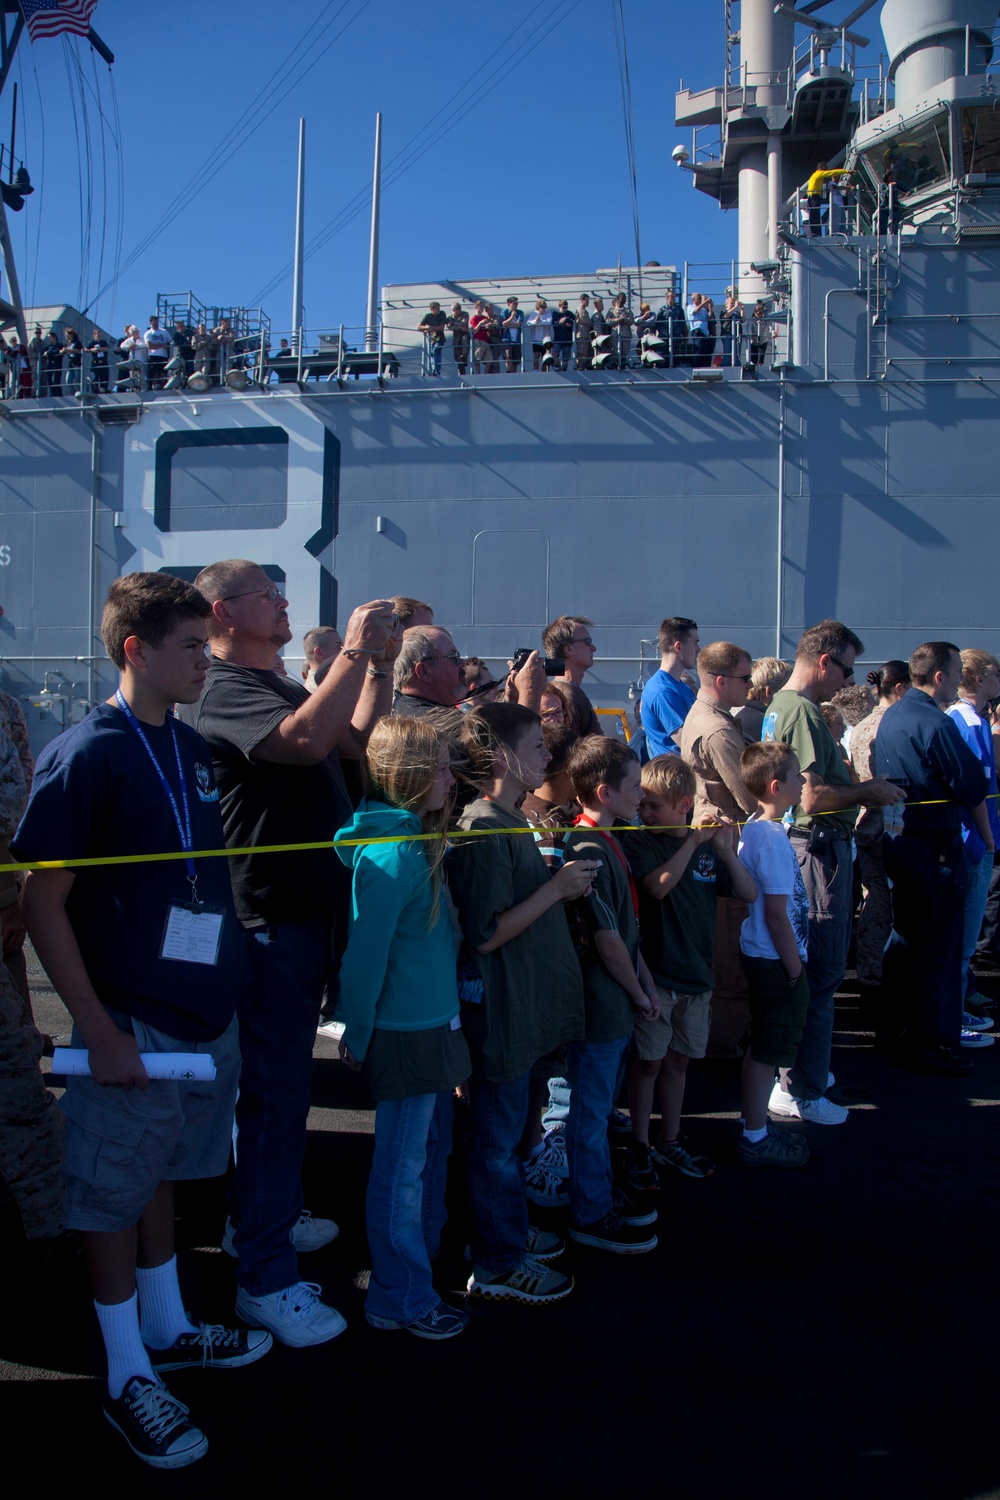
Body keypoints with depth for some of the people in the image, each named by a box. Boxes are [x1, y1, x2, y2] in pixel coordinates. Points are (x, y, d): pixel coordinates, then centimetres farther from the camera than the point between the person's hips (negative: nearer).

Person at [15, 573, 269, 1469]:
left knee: (164, 1171, 22)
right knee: (114, 1194, 9)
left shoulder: (195, 749, 6)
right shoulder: (85, 756, -15)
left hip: (205, 1012, 7)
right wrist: (99, 1030, -18)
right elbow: (43, 903, -16)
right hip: (134, 1024, -7)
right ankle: (128, 1378, 25)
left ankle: (168, 1329, 40)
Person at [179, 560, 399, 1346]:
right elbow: (304, 740, -33)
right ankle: (266, 1278, 5)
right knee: (275, 1090, -4)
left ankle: (265, 1215, 37)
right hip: (270, 914, -10)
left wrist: (380, 665, 2)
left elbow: (358, 743, 13)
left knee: (283, 1079, 21)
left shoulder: (281, 686, 16)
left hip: (309, 907, 10)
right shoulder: (222, 692, -16)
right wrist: (355, 651, -28)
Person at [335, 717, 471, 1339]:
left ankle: (424, 1259, 36)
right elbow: (365, 950, -20)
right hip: (406, 1032, -9)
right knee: (402, 1167, 4)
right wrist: (358, 1036, -12)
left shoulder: (420, 842, 9)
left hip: (433, 1024, 9)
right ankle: (400, 1298, 18)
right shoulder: (392, 853, -21)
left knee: (434, 1149, 20)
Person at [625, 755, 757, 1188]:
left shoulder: (705, 847, 5)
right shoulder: (638, 843, -7)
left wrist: (725, 850, -12)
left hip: (697, 973, 4)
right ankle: (640, 1148, 15)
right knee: (648, 1061, 2)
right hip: (656, 972, -4)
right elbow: (659, 885, -26)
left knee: (677, 1059, 15)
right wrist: (693, 841, -24)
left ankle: (670, 1141, 28)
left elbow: (748, 894, 0)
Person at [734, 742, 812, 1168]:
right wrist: (794, 968, -14)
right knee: (769, 1051, 3)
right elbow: (777, 913, -23)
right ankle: (755, 1139, 15)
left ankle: (754, 1126, 33)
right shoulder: (772, 839, -23)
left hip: (760, 955, 10)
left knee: (761, 1047, 20)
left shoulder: (753, 828, 6)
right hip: (776, 960, -10)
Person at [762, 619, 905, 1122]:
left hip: (802, 845, 11)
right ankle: (800, 1091, 6)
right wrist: (868, 792, -11)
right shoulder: (803, 711, -18)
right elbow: (813, 798, -24)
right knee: (820, 972, -3)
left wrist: (863, 788, 12)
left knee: (811, 967, 20)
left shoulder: (779, 706, 14)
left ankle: (805, 1068, 32)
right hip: (818, 849, -11)